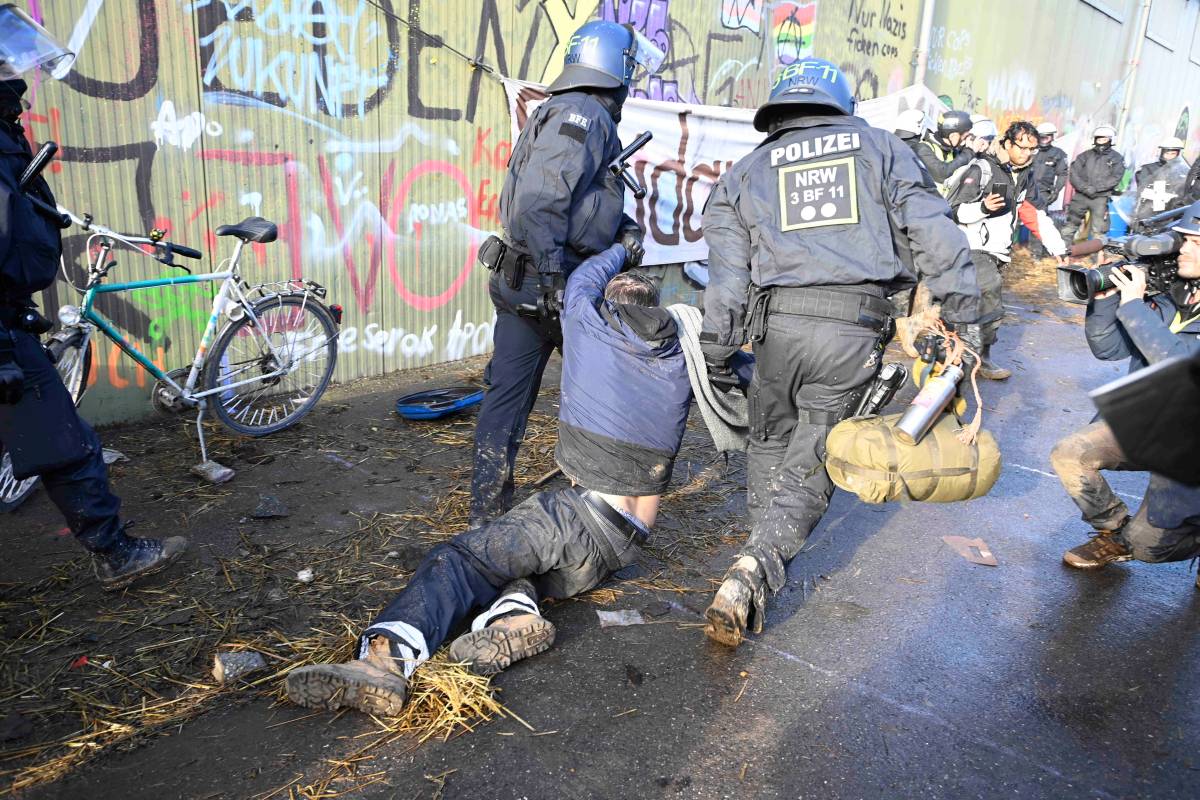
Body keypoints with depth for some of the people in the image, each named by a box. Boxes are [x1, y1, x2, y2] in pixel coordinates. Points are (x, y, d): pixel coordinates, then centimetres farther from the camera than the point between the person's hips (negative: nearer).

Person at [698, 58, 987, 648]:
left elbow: (728, 275, 6)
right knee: (809, 463, 4)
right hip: (855, 331, -1)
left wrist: (716, 358, 8)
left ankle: (759, 566, 29)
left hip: (778, 323, 1)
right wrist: (965, 317, 8)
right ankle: (753, 570, -13)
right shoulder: (879, 147, 16)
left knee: (768, 444, 21)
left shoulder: (745, 172, 17)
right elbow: (932, 234, 6)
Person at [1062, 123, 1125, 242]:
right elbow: (1074, 174, 1)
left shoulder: (1116, 158, 7)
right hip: (1080, 196, 2)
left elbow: (1115, 178, -5)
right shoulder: (1085, 155, 12)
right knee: (1069, 226, -1)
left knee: (1098, 231, -1)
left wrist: (1095, 188, -16)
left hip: (1101, 198, -2)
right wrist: (1085, 188, -14)